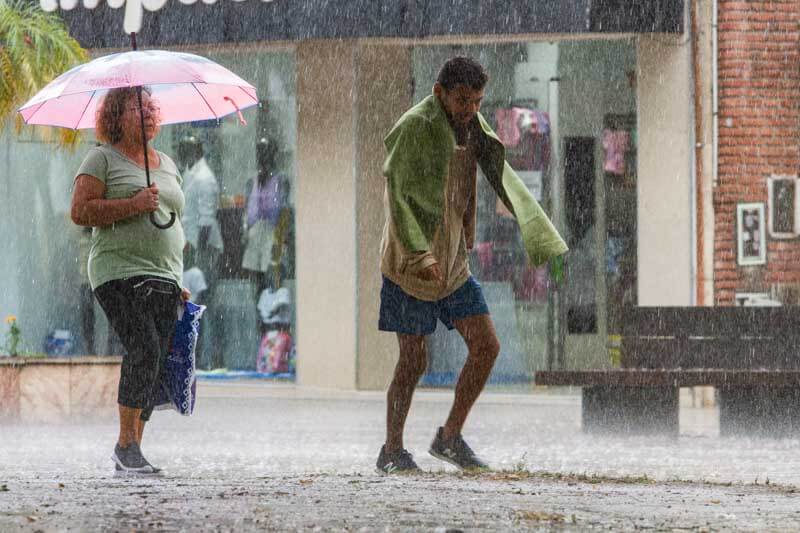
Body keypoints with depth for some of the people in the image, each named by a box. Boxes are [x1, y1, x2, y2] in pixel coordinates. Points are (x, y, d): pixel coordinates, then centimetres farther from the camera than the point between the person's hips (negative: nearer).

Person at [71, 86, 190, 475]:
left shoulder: (167, 165, 21)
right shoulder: (103, 159, 1)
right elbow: (80, 212, -9)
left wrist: (178, 282, 20)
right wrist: (133, 205, -18)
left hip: (164, 280, 7)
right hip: (119, 272, -7)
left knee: (154, 367, 0)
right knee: (144, 349, -22)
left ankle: (132, 449, 4)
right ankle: (126, 444, -16)